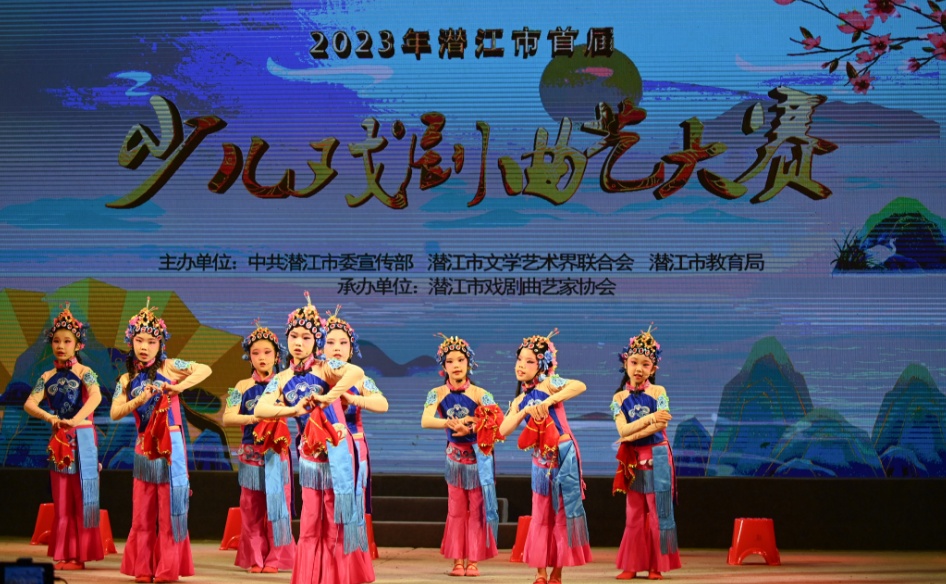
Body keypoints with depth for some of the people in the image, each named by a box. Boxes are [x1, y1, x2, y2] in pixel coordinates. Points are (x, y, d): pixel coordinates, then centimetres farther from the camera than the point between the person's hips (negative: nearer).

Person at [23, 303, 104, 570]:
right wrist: (49, 417, -24)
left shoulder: (84, 373, -6)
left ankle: (81, 554, 2)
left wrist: (74, 420, -38)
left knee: (81, 499, -1)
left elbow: (96, 397, -24)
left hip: (81, 440, -5)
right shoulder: (47, 377, 7)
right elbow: (30, 404, -5)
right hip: (58, 440, 5)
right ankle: (66, 554, 12)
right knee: (61, 501, 7)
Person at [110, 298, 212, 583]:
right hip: (144, 447, 4)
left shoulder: (168, 367, 0)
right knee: (143, 510, 6)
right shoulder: (127, 379, 9)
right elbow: (115, 413, -2)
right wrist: (138, 401, -17)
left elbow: (205, 369, -11)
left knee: (169, 506, -3)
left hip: (170, 445, -4)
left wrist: (179, 387, -19)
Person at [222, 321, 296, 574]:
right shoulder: (243, 386, 4)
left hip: (277, 453, -1)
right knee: (252, 508, 3)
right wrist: (254, 418, -18)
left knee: (276, 504, -1)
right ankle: (255, 559, 10)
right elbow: (227, 418, -5)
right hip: (251, 453, 1)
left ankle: (274, 559, 5)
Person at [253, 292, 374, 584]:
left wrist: (327, 398, -31)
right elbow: (260, 409, -8)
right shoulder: (281, 379, 6)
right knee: (311, 519, 8)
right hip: (309, 452, 5)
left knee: (336, 516, -1)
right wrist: (293, 410, -21)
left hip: (336, 448, -4)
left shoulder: (324, 367, -7)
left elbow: (357, 372, -27)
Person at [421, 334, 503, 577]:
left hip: (478, 456, -2)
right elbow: (425, 421, -20)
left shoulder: (480, 394, -9)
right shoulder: (438, 394, -4)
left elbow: (496, 424, -20)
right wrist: (449, 423, -37)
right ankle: (457, 560, 9)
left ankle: (473, 560, 5)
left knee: (476, 509, 1)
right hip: (454, 455, 2)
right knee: (456, 510, 5)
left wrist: (471, 428, -31)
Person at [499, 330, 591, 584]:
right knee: (541, 515, 6)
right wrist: (526, 411, -14)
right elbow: (503, 430, -1)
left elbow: (580, 385, -22)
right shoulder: (519, 401, 10)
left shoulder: (548, 384, -4)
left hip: (564, 454, -5)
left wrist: (548, 401, -26)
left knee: (564, 511, 0)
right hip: (541, 459, 5)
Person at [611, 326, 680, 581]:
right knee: (634, 514, 6)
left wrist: (633, 435, -17)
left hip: (657, 458, -2)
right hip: (633, 460, 2)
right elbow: (623, 429, -11)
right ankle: (632, 565, 9)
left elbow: (660, 426, -13)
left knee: (657, 512, 1)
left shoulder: (658, 392, -1)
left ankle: (656, 566, 5)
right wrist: (650, 418, -20)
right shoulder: (619, 397, 2)